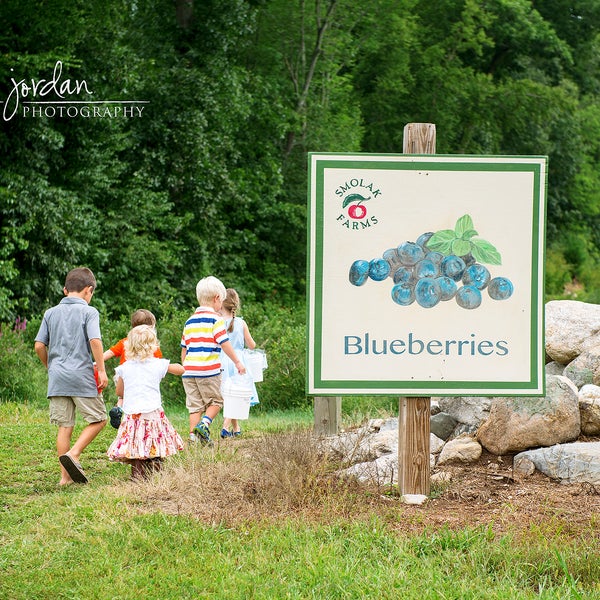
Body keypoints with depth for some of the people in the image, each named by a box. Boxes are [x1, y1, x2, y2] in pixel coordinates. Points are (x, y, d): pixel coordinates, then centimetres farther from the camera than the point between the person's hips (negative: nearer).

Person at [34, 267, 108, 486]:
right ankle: (73, 454, -12)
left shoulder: (51, 313, 11)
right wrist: (101, 370, -9)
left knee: (64, 426, 7)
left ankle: (65, 476, 6)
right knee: (98, 419, 8)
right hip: (82, 376, -5)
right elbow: (95, 341, -15)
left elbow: (39, 346, 7)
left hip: (57, 378, 5)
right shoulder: (88, 312, -2)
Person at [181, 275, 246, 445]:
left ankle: (193, 435, 1)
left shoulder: (189, 321, 15)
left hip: (189, 370, 6)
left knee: (195, 405, 8)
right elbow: (224, 343, -10)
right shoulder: (215, 319, -5)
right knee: (215, 401, 8)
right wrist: (238, 362, -2)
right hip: (208, 370, -6)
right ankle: (204, 423, -14)